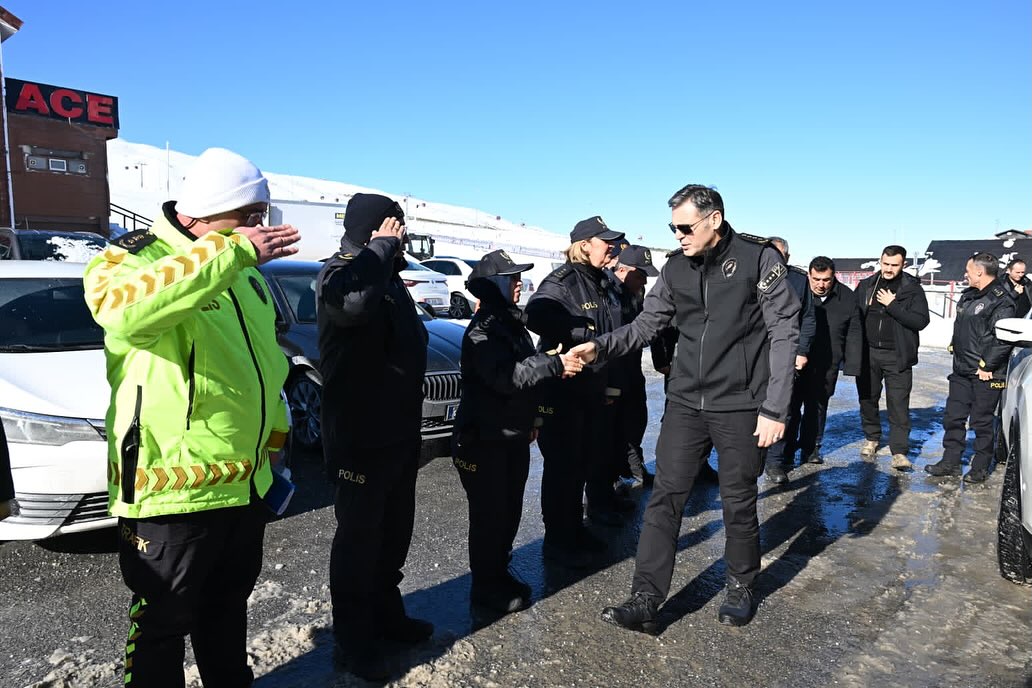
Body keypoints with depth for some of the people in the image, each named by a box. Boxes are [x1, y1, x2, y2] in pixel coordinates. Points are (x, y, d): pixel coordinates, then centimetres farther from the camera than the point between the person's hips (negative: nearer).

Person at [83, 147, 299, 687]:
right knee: (163, 622, 12)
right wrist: (234, 250, -37)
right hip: (173, 487, -7)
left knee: (228, 605, 25)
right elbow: (124, 308, -39)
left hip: (246, 481, 8)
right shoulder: (132, 257, -14)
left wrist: (275, 431, 21)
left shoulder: (244, 273, 10)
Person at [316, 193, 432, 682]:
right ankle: (353, 641, 21)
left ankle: (387, 614, 39)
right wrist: (382, 245, -27)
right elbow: (356, 302, -42)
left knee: (395, 530, 20)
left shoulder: (388, 277, 12)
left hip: (399, 431, 9)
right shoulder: (338, 273, -16)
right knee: (359, 538, 5)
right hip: (359, 437, -9)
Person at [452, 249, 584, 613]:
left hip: (516, 435, 9)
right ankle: (486, 586, 17)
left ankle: (500, 572, 33)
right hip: (484, 439, -9)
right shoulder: (482, 330, -17)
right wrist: (554, 364, -29)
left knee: (510, 510, 17)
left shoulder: (513, 323, 12)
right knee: (490, 515, 2)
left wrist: (532, 419, 20)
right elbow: (505, 378, -29)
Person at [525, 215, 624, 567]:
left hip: (592, 389, 9)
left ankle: (576, 532, 32)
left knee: (586, 461, 16)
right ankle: (557, 541, 16)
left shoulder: (599, 283, 12)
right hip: (561, 390, -8)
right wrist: (586, 332, -26)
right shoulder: (562, 281, -13)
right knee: (563, 466, 1)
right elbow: (536, 316, -31)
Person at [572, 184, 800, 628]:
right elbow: (646, 324, 7)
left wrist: (775, 408, -12)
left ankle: (740, 586, 34)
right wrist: (600, 347, -11)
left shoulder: (759, 258, -8)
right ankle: (646, 600, 9)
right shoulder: (676, 268, 6)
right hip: (685, 402, 4)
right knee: (665, 498, 2)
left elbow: (784, 333, -9)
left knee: (738, 502, 11)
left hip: (739, 405, -4)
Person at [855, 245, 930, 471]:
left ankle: (899, 452, 0)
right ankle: (871, 438, 33)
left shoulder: (912, 289, -2)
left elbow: (921, 321, -12)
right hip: (867, 353, 3)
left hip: (897, 356, -3)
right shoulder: (866, 286, 7)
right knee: (867, 398, 14)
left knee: (898, 404, -4)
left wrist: (892, 305, -17)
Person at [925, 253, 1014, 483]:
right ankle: (950, 462, 22)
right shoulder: (968, 295, 12)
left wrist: (987, 366, -17)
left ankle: (980, 468, 16)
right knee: (953, 418, 12)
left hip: (985, 375, -8)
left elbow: (1003, 339, -19)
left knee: (982, 422, 3)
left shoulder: (1001, 301, -14)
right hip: (961, 370, 8)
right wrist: (954, 347, 12)